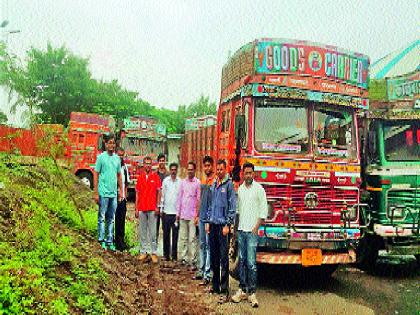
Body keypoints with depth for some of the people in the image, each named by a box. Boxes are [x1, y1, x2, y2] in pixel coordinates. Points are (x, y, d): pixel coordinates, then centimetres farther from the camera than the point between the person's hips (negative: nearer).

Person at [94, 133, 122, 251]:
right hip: (103, 192, -5)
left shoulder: (117, 158, 10)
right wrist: (96, 193, -9)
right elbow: (96, 175, -5)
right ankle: (101, 240, 6)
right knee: (102, 217, 0)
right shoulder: (101, 157, -5)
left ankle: (110, 241, 16)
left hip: (114, 193, 5)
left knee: (111, 219, 10)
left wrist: (120, 190, 11)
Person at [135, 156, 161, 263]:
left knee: (152, 231, -1)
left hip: (152, 209, -3)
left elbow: (159, 192, 2)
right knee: (142, 231, 7)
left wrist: (157, 206, -5)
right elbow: (137, 193, 12)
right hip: (142, 209, 3)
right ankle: (144, 251, 15)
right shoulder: (140, 177, 10)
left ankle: (153, 252, 4)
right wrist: (136, 208, 8)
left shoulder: (155, 177, 2)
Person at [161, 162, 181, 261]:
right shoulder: (165, 181, 6)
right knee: (166, 234, 6)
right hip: (166, 212, 1)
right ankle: (166, 254, 15)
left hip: (176, 211, -1)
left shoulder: (180, 182, 2)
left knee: (175, 235, 2)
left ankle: (174, 255, 8)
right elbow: (162, 195, 9)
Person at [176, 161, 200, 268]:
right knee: (183, 238, 9)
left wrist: (197, 215, -7)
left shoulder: (197, 182, -2)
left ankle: (193, 260, -1)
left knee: (192, 239, -4)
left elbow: (199, 199, -2)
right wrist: (178, 212, 10)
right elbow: (179, 198, 14)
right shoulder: (183, 182, 11)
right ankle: (184, 258, 16)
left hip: (192, 215, -4)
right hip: (183, 214, 4)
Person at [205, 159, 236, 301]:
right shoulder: (213, 185, 14)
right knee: (213, 256, 12)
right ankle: (215, 285, 23)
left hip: (222, 225, -6)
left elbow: (232, 206, -9)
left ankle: (224, 290, -1)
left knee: (223, 258, -5)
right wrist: (208, 221, 12)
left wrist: (227, 224, -13)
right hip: (212, 225, 6)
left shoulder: (229, 184, -5)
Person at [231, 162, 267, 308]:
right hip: (241, 230, 5)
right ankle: (242, 290, 15)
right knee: (242, 261, 8)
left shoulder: (259, 189, -5)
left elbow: (264, 210, -6)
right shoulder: (240, 189, 12)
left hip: (252, 231, -5)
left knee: (251, 263, -6)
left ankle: (252, 293, -1)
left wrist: (256, 228, -10)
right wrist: (237, 226, 12)